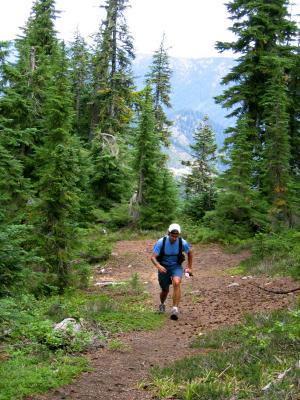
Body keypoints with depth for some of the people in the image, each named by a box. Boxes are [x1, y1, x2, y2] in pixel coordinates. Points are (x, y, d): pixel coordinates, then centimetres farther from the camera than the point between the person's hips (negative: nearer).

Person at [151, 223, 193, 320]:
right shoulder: (161, 242, -21)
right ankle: (162, 304, 47)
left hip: (176, 267, 0)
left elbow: (189, 253, 5)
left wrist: (189, 267, 6)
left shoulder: (182, 243, -16)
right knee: (165, 290, 12)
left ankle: (175, 309, -28)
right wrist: (158, 266, -43)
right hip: (163, 268, 0)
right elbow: (153, 257, -23)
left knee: (176, 283, -30)